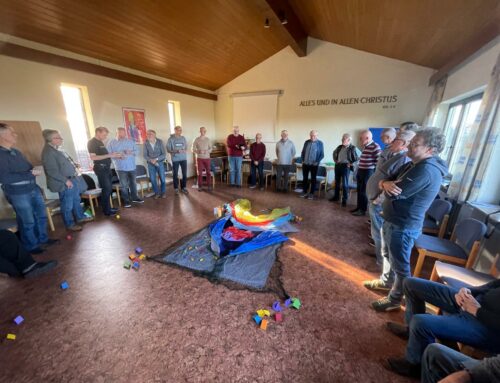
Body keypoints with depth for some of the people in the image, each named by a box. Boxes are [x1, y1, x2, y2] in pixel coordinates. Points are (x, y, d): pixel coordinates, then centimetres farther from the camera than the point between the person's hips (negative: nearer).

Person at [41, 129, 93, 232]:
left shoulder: (58, 149, 11)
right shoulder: (48, 152, -19)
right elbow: (52, 171, -22)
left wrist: (74, 165, 11)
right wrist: (65, 180, -21)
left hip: (72, 178, 10)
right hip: (64, 183, -10)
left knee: (76, 200, 20)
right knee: (67, 204, 3)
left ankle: (80, 217, 35)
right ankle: (70, 224, 17)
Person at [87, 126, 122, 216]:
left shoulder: (100, 142, 17)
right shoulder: (92, 142, -11)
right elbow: (93, 157, -20)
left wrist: (113, 155, 10)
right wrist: (109, 155, -23)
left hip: (106, 168, 9)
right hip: (101, 168, -9)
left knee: (109, 189, 12)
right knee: (106, 189, -5)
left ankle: (108, 208, 21)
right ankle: (107, 211, 4)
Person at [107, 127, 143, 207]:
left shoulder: (131, 141, 7)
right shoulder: (111, 143, 0)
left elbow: (136, 151, 6)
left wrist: (131, 152, -15)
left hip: (132, 166, 3)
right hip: (120, 168, -3)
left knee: (133, 183, 13)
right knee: (124, 185, 2)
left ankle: (134, 197, 27)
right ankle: (126, 200, 12)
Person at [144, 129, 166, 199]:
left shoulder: (160, 142, -10)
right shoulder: (146, 143, -7)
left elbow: (163, 154, -10)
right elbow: (145, 155, -4)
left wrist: (156, 159, -22)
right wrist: (151, 160, -22)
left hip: (160, 163, -1)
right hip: (150, 164, 1)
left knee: (162, 178, 1)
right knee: (152, 179, 4)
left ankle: (163, 192, 21)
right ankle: (157, 193, 21)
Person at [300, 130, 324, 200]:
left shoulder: (320, 143, -6)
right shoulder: (306, 142, 5)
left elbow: (322, 154, -4)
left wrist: (317, 162, -12)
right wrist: (302, 160, 3)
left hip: (314, 165, -3)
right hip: (305, 164, 4)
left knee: (313, 179, 7)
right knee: (305, 178, 11)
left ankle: (311, 193, 16)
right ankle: (304, 192, 23)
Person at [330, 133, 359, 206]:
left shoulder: (352, 148, -10)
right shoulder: (340, 147, 7)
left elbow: (358, 158, -12)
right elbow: (334, 153, 27)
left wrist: (351, 164, -11)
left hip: (346, 166, -6)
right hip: (337, 165, 6)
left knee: (345, 184, -3)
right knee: (337, 182, 13)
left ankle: (345, 199, 7)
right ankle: (336, 197, 26)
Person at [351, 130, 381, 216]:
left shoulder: (375, 147, -16)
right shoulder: (365, 146, 10)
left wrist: (374, 173, -15)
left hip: (367, 172, -8)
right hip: (360, 171, 8)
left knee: (364, 192, 2)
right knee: (359, 191, 15)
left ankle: (363, 210, 15)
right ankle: (359, 207, 27)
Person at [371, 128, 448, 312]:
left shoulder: (426, 170, -24)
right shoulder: (414, 164, 9)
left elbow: (395, 193, -29)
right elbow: (385, 178, 6)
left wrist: (387, 184, -6)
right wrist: (386, 183, -19)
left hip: (403, 226, -10)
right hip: (394, 221, 10)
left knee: (400, 264, 8)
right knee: (389, 256, 26)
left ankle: (394, 300, 27)